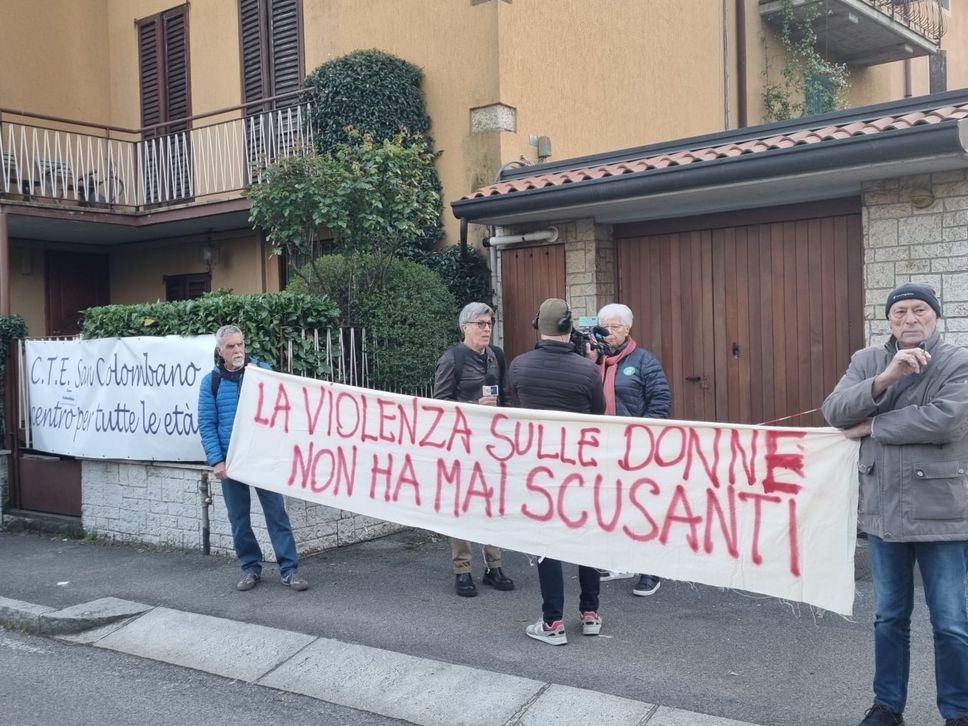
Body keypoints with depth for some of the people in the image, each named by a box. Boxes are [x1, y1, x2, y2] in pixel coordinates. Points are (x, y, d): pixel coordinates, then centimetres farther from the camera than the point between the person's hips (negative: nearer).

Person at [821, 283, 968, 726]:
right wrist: (884, 379, -21)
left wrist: (871, 426, -11)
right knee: (889, 617, 16)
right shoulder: (867, 362, 6)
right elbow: (833, 411, -7)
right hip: (882, 511, 4)